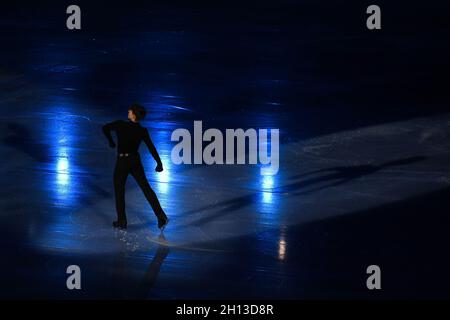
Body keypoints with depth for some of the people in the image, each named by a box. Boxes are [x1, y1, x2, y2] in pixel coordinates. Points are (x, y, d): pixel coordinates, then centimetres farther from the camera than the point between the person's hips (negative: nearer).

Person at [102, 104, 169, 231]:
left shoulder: (121, 125, -12)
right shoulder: (143, 131, -4)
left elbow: (105, 128, -8)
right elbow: (151, 147, -5)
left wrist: (111, 142, 7)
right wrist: (159, 163, 0)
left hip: (122, 162, -3)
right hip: (135, 161, 3)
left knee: (119, 191, 12)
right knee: (146, 188, 6)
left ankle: (121, 221, 17)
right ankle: (161, 217, -2)